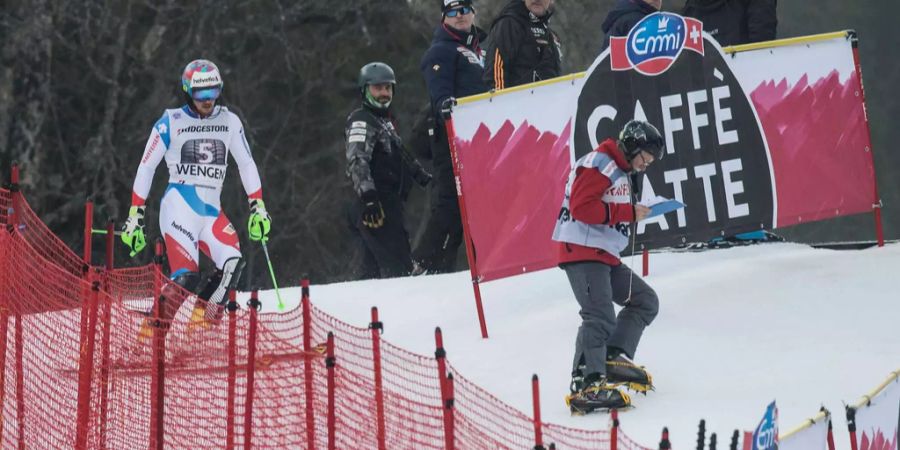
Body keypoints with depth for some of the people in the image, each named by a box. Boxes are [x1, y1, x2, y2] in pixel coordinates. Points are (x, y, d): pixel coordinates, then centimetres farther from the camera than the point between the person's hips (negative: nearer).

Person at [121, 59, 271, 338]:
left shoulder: (229, 122, 10)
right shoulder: (171, 123, 0)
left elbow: (246, 165, 16)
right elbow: (145, 168, 3)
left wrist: (258, 207, 8)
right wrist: (135, 216, 0)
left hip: (212, 211, 4)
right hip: (179, 207, -4)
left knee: (232, 263, -23)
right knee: (186, 277, -22)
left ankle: (203, 325, -14)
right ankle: (151, 332, -10)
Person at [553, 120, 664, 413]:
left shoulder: (619, 172, 22)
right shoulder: (599, 165, -10)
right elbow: (582, 207, -21)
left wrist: (635, 213, 6)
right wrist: (628, 213, -18)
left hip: (605, 256, 10)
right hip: (583, 250, -10)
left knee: (645, 300, 14)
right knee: (601, 317, -21)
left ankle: (614, 357, 5)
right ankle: (587, 384, -28)